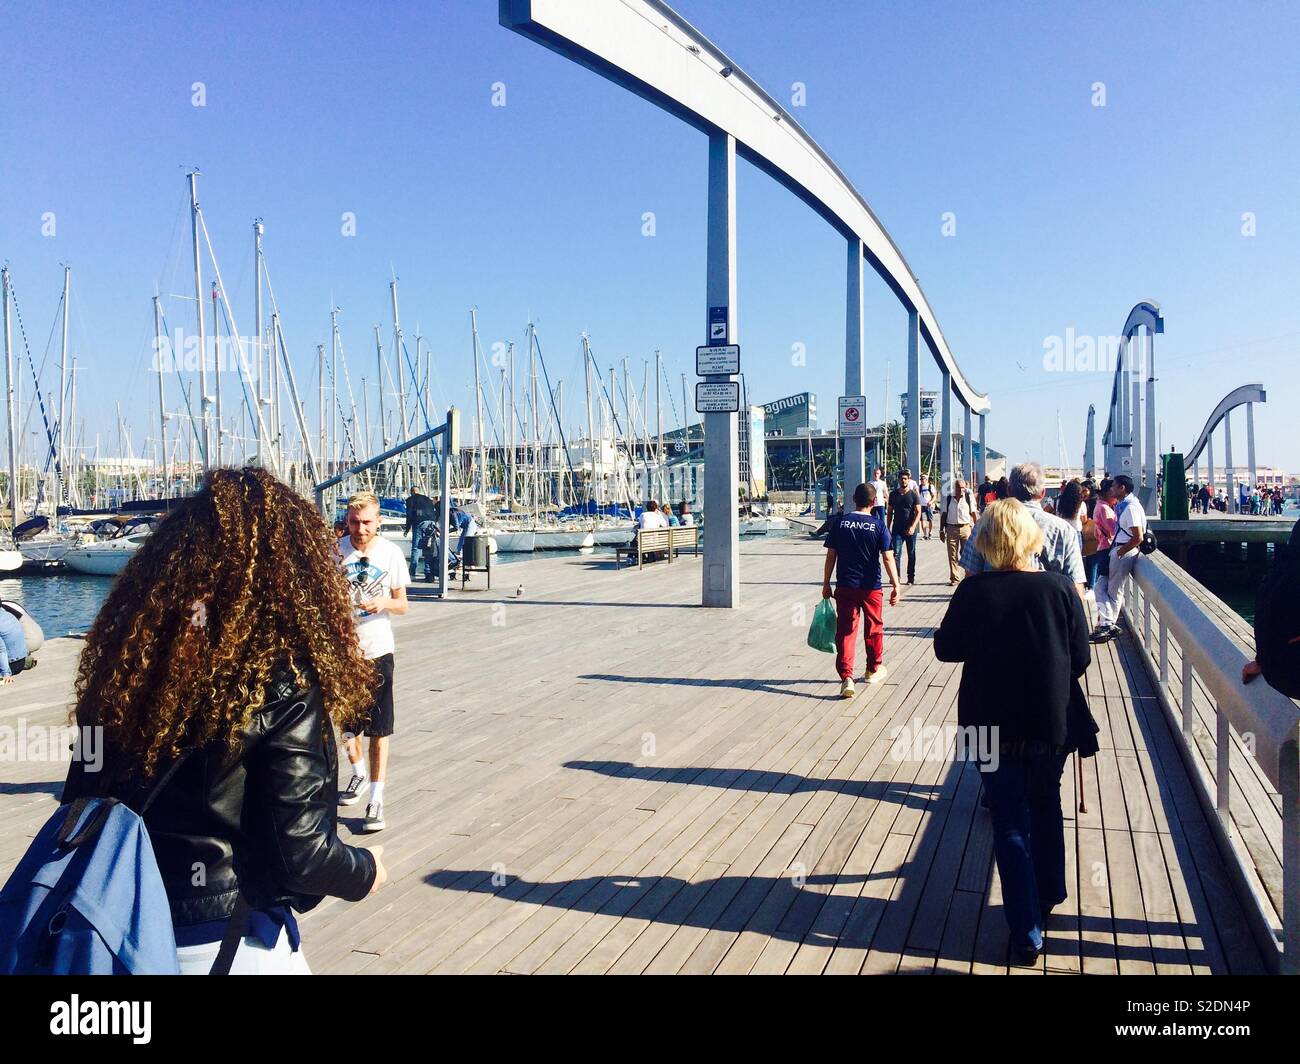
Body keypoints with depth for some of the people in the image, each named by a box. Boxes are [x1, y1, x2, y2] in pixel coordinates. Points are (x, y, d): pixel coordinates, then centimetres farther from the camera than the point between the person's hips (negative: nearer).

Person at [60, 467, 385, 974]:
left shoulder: (126, 660, -5)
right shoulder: (282, 683, -21)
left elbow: (81, 800, 4)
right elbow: (299, 853, -18)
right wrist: (366, 872, 2)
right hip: (224, 944, -5)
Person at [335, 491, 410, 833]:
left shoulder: (391, 552, -4)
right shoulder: (335, 552, -3)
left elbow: (402, 603, 1)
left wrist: (383, 603, -19)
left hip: (377, 650, -2)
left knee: (379, 728, -3)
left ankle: (376, 799, 4)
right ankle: (358, 772, 44)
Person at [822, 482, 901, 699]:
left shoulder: (840, 523, -2)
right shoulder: (878, 526, -6)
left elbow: (831, 556, 0)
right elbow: (888, 558, -10)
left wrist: (826, 584, 8)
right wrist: (896, 585, -5)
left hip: (845, 586, 1)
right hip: (871, 586, 0)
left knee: (845, 631, 2)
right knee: (874, 627, 19)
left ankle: (846, 677, -9)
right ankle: (874, 669, 35)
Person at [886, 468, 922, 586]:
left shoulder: (914, 494, 0)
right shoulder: (893, 494, 7)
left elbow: (918, 512, -6)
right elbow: (890, 512, 12)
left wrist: (913, 526, -20)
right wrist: (888, 528, 7)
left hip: (910, 529, -1)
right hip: (897, 529, 1)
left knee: (911, 554, 9)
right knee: (896, 553, -9)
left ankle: (911, 577, 20)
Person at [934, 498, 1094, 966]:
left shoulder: (973, 591, -15)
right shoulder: (1059, 588, -12)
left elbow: (945, 648, -4)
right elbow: (1081, 659, -4)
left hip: (994, 727, -1)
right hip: (1051, 723, 2)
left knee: (1011, 826, 10)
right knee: (1046, 808, 26)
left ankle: (1028, 935, 14)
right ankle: (1048, 895, 43)